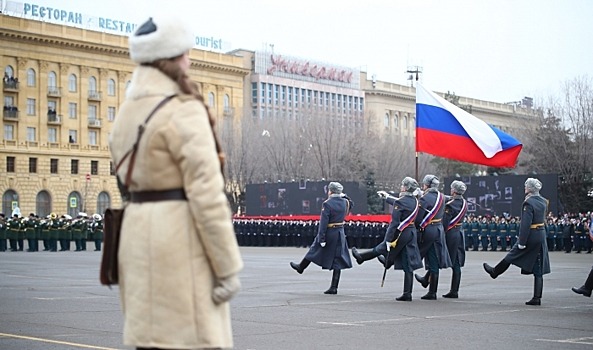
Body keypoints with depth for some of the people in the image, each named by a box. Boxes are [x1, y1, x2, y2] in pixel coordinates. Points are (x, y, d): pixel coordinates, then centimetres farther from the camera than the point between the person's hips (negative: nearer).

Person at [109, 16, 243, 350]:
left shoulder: (128, 112, 14)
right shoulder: (184, 110, -12)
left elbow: (131, 178, 13)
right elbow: (206, 192, -18)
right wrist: (228, 266, -15)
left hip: (139, 231, 9)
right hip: (180, 234, -9)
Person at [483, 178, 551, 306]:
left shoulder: (529, 203, -17)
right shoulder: (543, 201, 7)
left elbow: (525, 224, -20)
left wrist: (522, 242, -18)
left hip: (531, 236, -7)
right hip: (541, 237, 7)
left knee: (512, 256, 17)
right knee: (538, 270, 6)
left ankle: (495, 271, 39)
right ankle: (537, 298, 7)